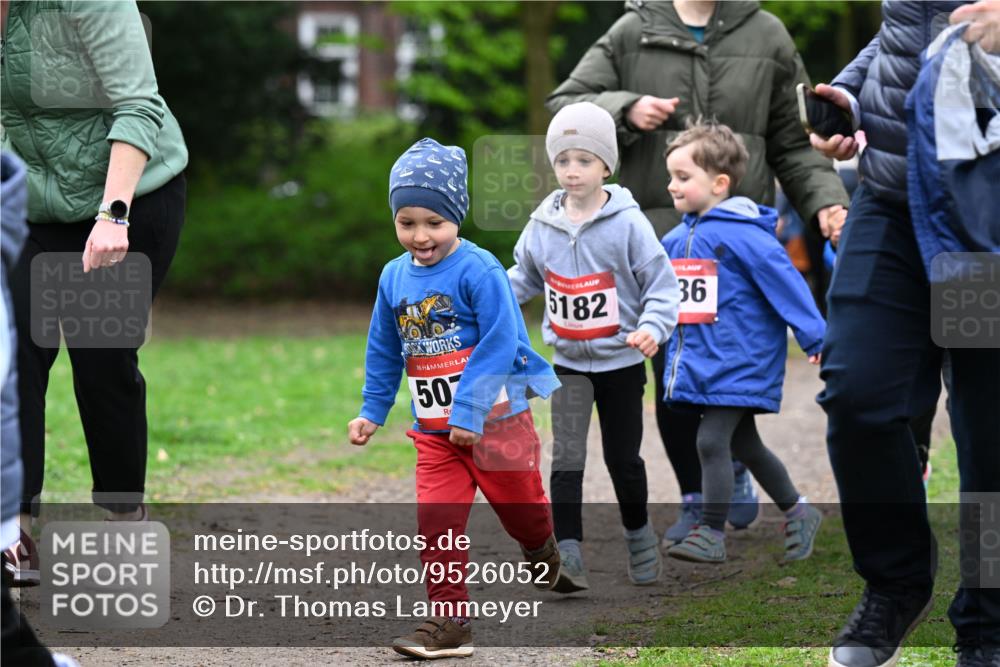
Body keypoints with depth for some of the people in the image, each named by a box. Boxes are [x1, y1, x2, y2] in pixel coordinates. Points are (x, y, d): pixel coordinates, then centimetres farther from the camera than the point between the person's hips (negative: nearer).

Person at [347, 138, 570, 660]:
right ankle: (449, 622, -2)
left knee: (520, 508, 14)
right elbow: (384, 354, 15)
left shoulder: (479, 270, -17)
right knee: (436, 522, -7)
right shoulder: (394, 277, 3)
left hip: (496, 419, -4)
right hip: (435, 431, 4)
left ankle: (544, 558, 46)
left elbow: (499, 345, -20)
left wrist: (470, 411, -24)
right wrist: (372, 412, 14)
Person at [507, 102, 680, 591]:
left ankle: (638, 535, 35)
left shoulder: (627, 224, -12)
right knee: (567, 457, -10)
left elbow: (661, 284, -10)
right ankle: (567, 553, -12)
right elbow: (524, 277, 14)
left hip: (621, 362, -2)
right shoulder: (543, 225, -2)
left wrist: (652, 327, -27)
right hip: (568, 363, 2)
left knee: (623, 457, 12)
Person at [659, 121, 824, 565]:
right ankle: (797, 512, 30)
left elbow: (785, 282, -15)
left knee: (711, 441, -13)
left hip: (738, 364, -8)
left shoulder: (744, 235, -15)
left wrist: (815, 339, -16)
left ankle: (711, 533, -6)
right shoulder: (677, 239, 9)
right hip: (698, 361, 8)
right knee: (743, 446, 15)